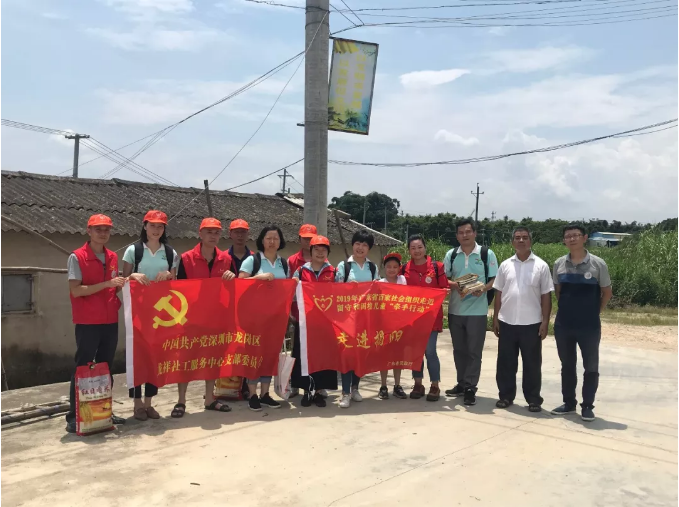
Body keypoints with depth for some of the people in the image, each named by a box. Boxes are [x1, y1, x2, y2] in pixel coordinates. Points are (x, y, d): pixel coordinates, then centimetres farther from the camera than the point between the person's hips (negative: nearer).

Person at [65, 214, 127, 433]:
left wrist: (122, 285, -3)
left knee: (106, 367, 12)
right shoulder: (77, 257, -8)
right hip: (87, 323, -6)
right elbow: (76, 291, -15)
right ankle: (73, 417, 8)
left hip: (110, 321, 6)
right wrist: (107, 284, -21)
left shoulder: (113, 257, 10)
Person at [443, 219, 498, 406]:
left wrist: (483, 289, -20)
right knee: (459, 350, 13)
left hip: (477, 311, -3)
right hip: (455, 310, 3)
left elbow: (495, 280, -1)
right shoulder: (450, 255, 6)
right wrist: (453, 284, -14)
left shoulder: (487, 254, -2)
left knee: (474, 351, 1)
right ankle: (462, 384, 25)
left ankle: (470, 388, 9)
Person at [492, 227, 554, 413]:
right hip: (507, 322, 2)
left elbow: (546, 296, -1)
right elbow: (499, 294, 9)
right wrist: (495, 318, 5)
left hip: (532, 323, -2)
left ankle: (533, 399, 19)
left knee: (532, 363, 7)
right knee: (506, 362, 9)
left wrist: (545, 322, -6)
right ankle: (506, 396, 21)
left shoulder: (541, 266, -1)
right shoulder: (505, 265, 5)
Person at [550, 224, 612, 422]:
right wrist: (567, 309, 7)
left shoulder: (597, 264, -7)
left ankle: (587, 406, 18)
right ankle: (569, 403, 25)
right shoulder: (559, 264, 2)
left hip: (589, 326, -3)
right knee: (567, 365, 13)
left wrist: (595, 313, 1)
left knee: (591, 366, 5)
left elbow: (607, 292, 3)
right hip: (563, 324, 3)